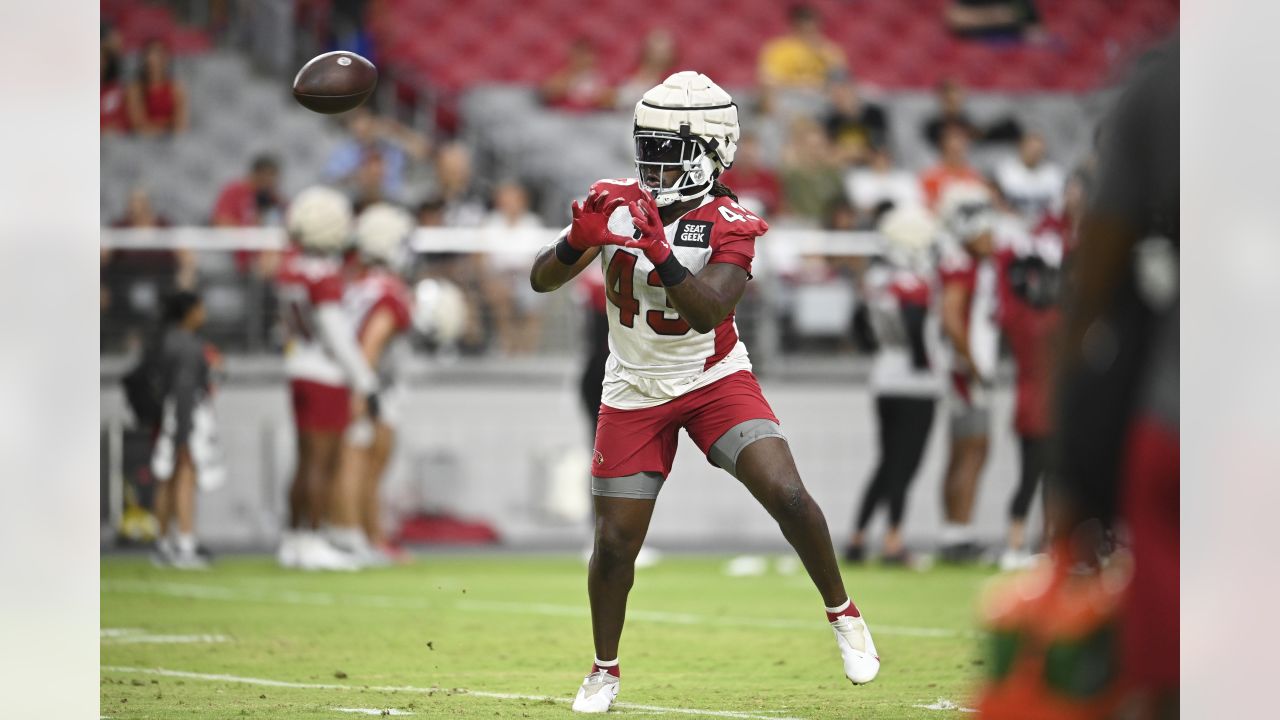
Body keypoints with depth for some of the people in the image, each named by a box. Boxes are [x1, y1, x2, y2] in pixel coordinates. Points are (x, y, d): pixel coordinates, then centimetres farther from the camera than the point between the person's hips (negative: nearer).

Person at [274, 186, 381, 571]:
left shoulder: (289, 265, 3)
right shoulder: (325, 275, -20)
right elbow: (336, 334, -18)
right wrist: (364, 385, -12)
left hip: (299, 367, 8)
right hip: (328, 377, -8)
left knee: (307, 461, 15)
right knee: (322, 463, -2)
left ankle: (293, 540, 20)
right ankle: (312, 543, 1)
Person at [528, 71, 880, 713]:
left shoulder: (727, 227, -15)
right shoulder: (618, 203, -8)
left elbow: (707, 312, -30)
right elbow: (541, 281, -8)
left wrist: (659, 250, -43)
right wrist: (578, 241, -28)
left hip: (714, 380, -2)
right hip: (635, 392, 2)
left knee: (787, 496, -19)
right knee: (615, 543, 1)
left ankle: (842, 615, 3)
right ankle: (605, 670, 23)